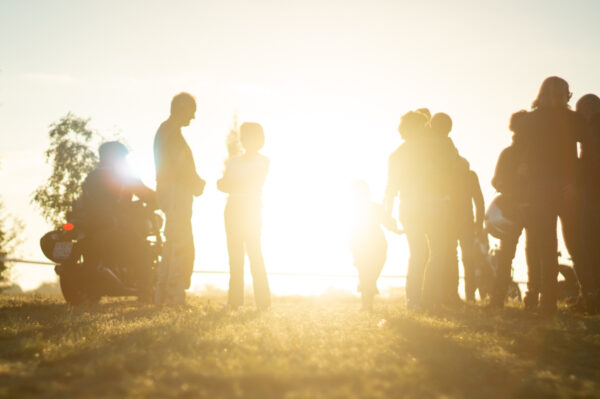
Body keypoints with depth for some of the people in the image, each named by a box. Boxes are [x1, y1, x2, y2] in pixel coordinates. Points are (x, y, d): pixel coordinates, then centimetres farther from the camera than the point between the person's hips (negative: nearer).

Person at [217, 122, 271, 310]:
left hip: (251, 209, -5)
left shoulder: (263, 161, 3)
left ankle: (263, 301, -8)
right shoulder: (234, 161, 17)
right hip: (233, 209, 5)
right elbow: (222, 184, 6)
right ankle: (235, 300, -2)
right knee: (235, 255, 0)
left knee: (254, 254, -10)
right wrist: (240, 186, -12)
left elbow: (253, 186, -6)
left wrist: (232, 185, -1)